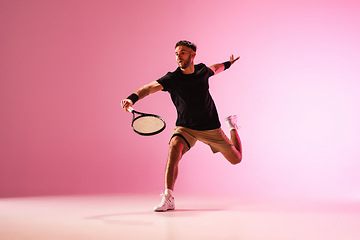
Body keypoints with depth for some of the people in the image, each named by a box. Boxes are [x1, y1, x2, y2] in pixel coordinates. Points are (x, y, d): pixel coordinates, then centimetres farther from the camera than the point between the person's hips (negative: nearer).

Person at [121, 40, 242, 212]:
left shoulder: (202, 70, -8)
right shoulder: (172, 78, -19)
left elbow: (214, 69, 18)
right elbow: (150, 87, -36)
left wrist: (227, 64, 36)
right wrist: (132, 98, -55)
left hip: (211, 128, 2)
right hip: (185, 127, -2)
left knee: (236, 159, 8)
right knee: (175, 147, -34)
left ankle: (231, 125, 38)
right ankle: (168, 199, -31)